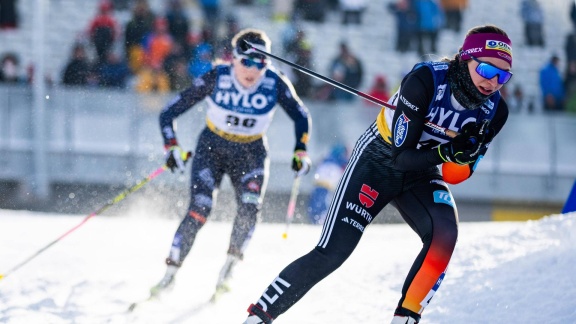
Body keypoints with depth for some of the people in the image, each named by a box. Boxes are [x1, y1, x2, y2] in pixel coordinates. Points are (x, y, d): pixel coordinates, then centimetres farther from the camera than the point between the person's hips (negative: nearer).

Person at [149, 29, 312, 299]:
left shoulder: (275, 84, -18)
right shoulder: (216, 79, -22)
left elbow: (301, 117, 0)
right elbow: (169, 114, -16)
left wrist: (301, 151, -11)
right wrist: (172, 147, -28)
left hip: (251, 154, 1)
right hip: (212, 148, -1)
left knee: (249, 209, -23)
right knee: (199, 210, -19)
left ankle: (229, 268, -5)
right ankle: (170, 275, -10)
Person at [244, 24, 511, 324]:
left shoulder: (495, 111, -13)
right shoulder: (425, 80, -28)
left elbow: (456, 173, -9)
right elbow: (402, 155, -26)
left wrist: (464, 155, -31)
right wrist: (446, 152, -41)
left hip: (422, 175, 4)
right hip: (378, 161, -4)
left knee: (444, 233, -27)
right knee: (331, 253, -13)